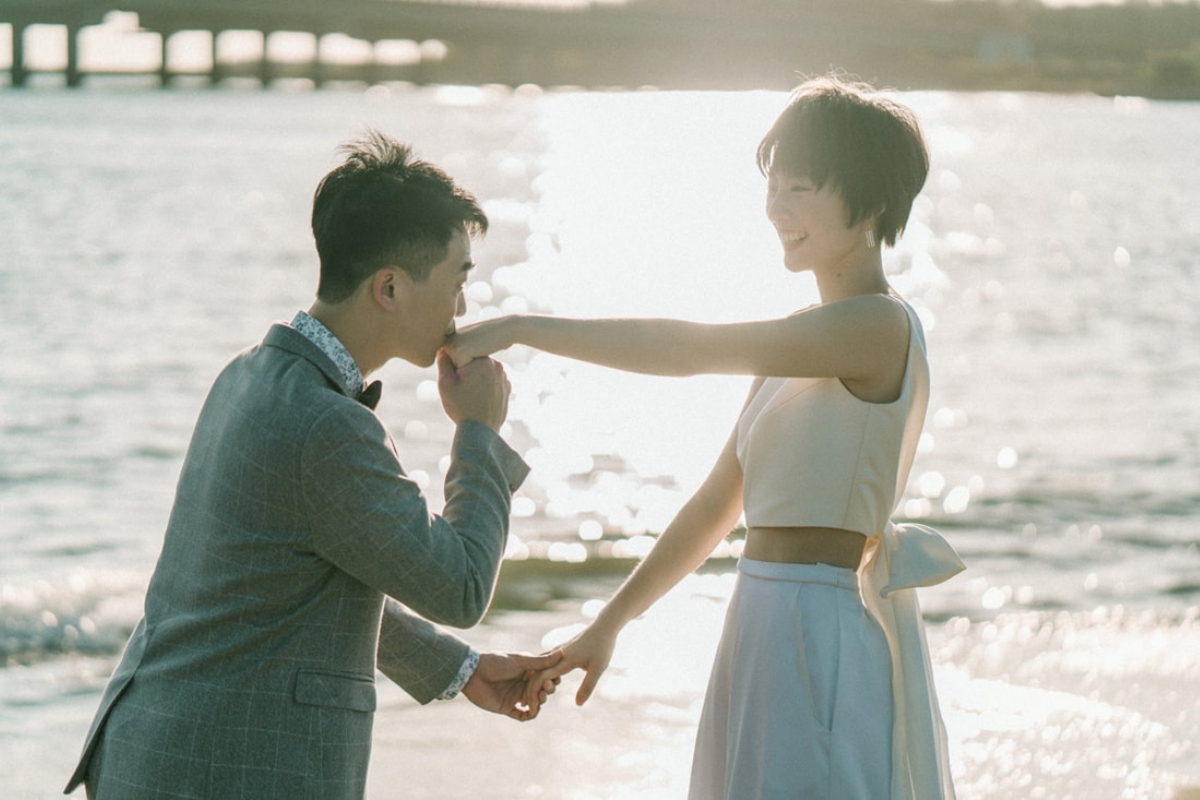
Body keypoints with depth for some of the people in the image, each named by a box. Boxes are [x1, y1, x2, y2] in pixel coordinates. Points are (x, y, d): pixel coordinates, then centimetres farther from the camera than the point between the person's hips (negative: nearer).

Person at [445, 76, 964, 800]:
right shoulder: (799, 343, 16)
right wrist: (609, 624, 17)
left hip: (830, 636, -9)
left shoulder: (881, 326, -13)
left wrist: (521, 328, -21)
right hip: (771, 626, 9)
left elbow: (693, 349, -22)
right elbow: (717, 505, 18)